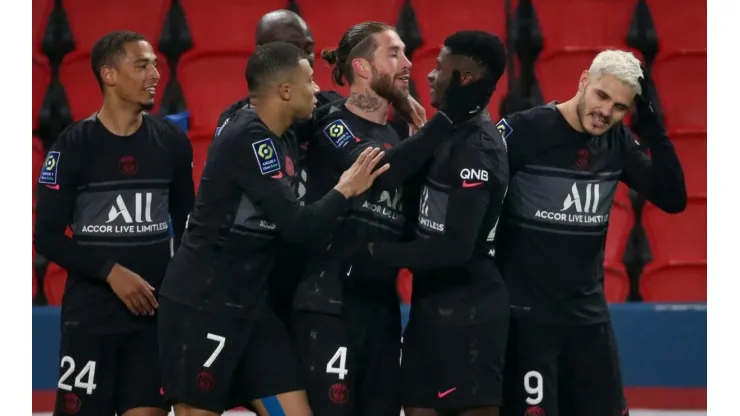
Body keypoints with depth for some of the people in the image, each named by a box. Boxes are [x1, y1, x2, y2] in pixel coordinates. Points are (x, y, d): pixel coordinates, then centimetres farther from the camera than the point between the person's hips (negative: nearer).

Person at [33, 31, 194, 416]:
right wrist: (110, 272, -16)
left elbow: (187, 225, 14)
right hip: (89, 312, -3)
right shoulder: (74, 145, -6)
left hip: (154, 310, 3)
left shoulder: (171, 141, 5)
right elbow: (47, 236, -7)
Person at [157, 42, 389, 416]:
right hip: (202, 305, -9)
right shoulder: (249, 139, -18)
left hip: (248, 305, 9)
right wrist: (345, 190, -5)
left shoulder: (271, 138, 10)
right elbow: (296, 225, -20)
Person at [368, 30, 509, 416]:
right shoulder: (452, 134, 11)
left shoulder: (476, 149, -19)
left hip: (465, 308, -10)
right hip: (435, 301, 10)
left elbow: (456, 247, -24)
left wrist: (378, 252, -17)